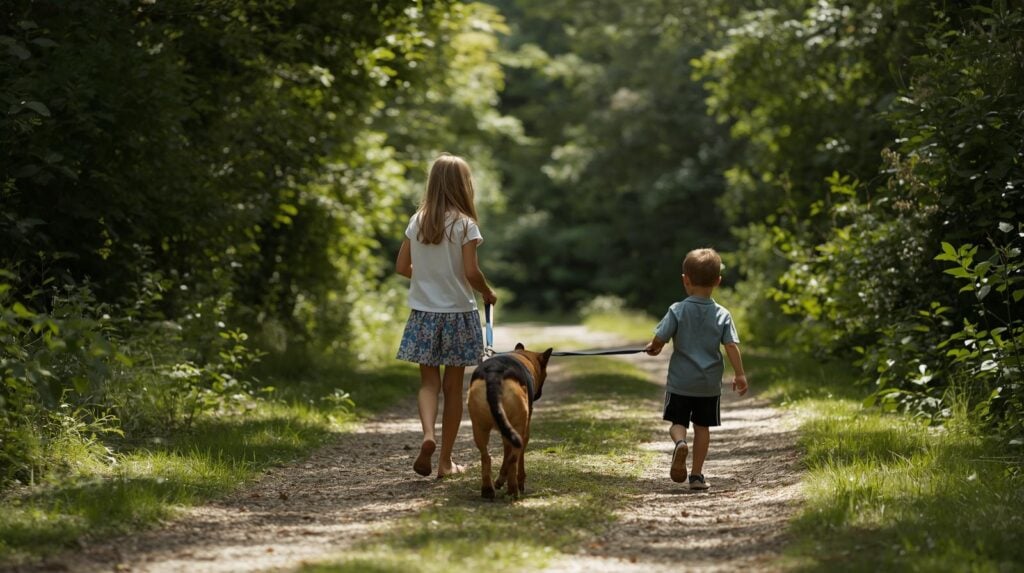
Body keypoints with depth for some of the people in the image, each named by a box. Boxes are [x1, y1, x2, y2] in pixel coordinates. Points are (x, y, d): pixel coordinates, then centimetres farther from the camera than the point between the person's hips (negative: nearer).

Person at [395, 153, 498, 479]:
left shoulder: (417, 221, 1)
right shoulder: (464, 225, -12)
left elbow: (402, 267, 4)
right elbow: (471, 273, -16)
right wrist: (488, 294, 3)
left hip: (423, 313, 3)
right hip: (457, 313, -3)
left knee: (429, 381, 9)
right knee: (453, 386, 7)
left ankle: (428, 436, -18)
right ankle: (445, 460, 12)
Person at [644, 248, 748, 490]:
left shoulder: (677, 311, -8)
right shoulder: (722, 315, -4)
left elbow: (659, 339, -11)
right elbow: (732, 346, -9)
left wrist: (652, 348, 12)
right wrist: (740, 375, -1)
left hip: (681, 381, -2)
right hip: (709, 384, 2)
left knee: (677, 422, 10)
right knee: (702, 427, 12)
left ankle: (680, 442, -24)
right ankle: (697, 475, 11)